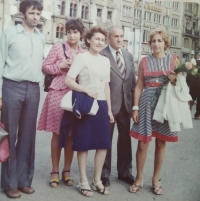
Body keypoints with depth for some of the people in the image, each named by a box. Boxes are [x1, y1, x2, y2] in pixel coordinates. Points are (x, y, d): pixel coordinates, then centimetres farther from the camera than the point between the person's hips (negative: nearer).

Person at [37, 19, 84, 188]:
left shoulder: (84, 53, 11)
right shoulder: (58, 48, 2)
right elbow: (45, 67, 2)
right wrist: (60, 66, -11)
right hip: (59, 93, -3)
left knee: (71, 134, 7)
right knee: (57, 134, 2)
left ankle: (67, 170, 20)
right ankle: (55, 171, 15)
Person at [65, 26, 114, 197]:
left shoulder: (105, 61, 13)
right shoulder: (82, 57, -4)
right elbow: (68, 81, -11)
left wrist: (109, 109, 13)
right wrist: (87, 90, -21)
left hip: (101, 105, 6)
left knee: (103, 144, 6)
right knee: (84, 144, 2)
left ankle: (97, 180, 22)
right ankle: (84, 181, 16)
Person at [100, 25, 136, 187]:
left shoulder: (128, 55, 11)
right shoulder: (101, 55, -8)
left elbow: (133, 78, 11)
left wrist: (134, 100, 5)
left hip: (126, 103, 6)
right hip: (108, 102, -6)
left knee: (125, 138, 15)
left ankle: (124, 171, 30)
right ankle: (104, 174, 22)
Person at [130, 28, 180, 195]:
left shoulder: (173, 60, 5)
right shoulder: (144, 61, 5)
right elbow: (139, 86, 4)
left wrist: (175, 80, -14)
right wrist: (135, 108, -2)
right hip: (147, 102, 0)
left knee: (161, 143, 8)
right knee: (143, 143, 0)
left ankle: (156, 179, 22)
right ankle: (139, 178, 18)